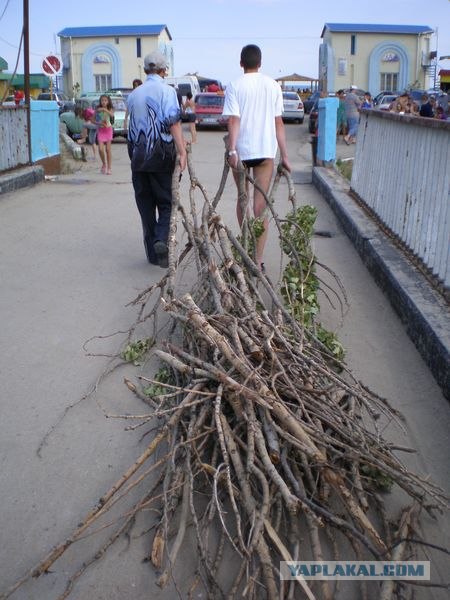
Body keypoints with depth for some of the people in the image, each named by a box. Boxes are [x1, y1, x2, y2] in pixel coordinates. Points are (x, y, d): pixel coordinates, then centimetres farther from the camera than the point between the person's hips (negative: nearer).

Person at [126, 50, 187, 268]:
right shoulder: (166, 91, -4)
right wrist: (182, 150, -20)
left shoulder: (134, 94, 12)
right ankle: (161, 239, -19)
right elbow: (173, 122, -16)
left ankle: (152, 252, 11)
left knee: (145, 203, 9)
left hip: (138, 154, 4)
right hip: (161, 154, -4)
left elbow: (133, 123, 16)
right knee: (166, 202, 5)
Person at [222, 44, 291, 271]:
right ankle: (258, 260, -3)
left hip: (241, 150, -1)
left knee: (242, 198, 19)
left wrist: (232, 150, -21)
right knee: (261, 205, 0)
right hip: (266, 150, 1)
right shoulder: (273, 85, 5)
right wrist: (284, 155, 6)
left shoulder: (235, 86, -2)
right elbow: (278, 123, 4)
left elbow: (234, 120, -14)